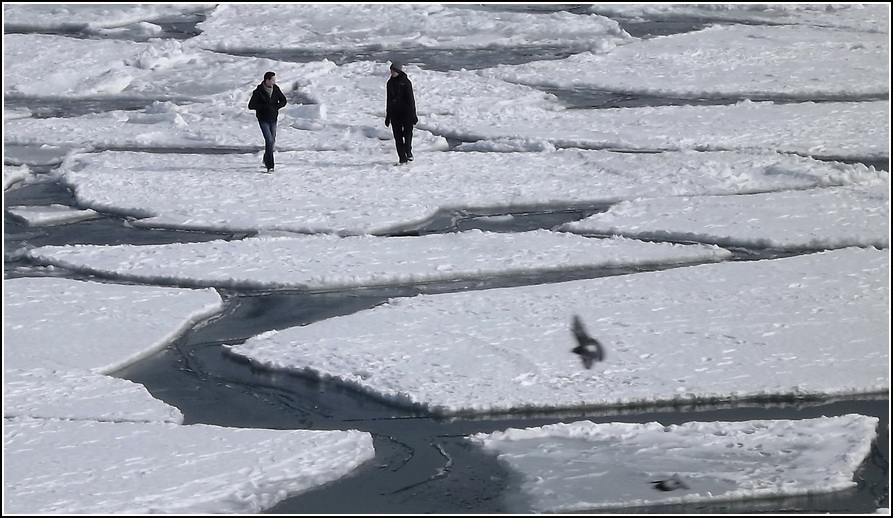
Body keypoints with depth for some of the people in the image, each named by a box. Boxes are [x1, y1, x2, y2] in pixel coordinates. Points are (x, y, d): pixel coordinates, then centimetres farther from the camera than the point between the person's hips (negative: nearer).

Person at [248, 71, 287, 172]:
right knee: (269, 140, -16)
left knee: (272, 141, 14)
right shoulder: (258, 91, -14)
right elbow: (251, 106, -14)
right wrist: (265, 106, -22)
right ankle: (270, 166, -17)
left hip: (273, 119, 5)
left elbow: (283, 101, 8)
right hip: (263, 119, -5)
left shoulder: (275, 89, -1)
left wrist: (275, 107, -12)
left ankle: (266, 160, 39)